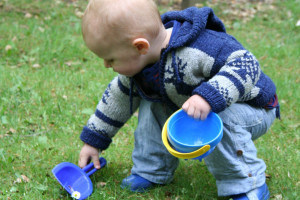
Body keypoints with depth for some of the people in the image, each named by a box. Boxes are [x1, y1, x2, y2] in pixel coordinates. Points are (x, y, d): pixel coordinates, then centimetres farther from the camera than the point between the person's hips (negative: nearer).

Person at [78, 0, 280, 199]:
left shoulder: (198, 49, -38)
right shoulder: (139, 62, -10)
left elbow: (247, 65, -41)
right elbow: (119, 96, 7)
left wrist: (209, 97, -54)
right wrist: (94, 140, 12)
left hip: (253, 110, -7)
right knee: (152, 105, -5)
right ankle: (152, 171, 6)